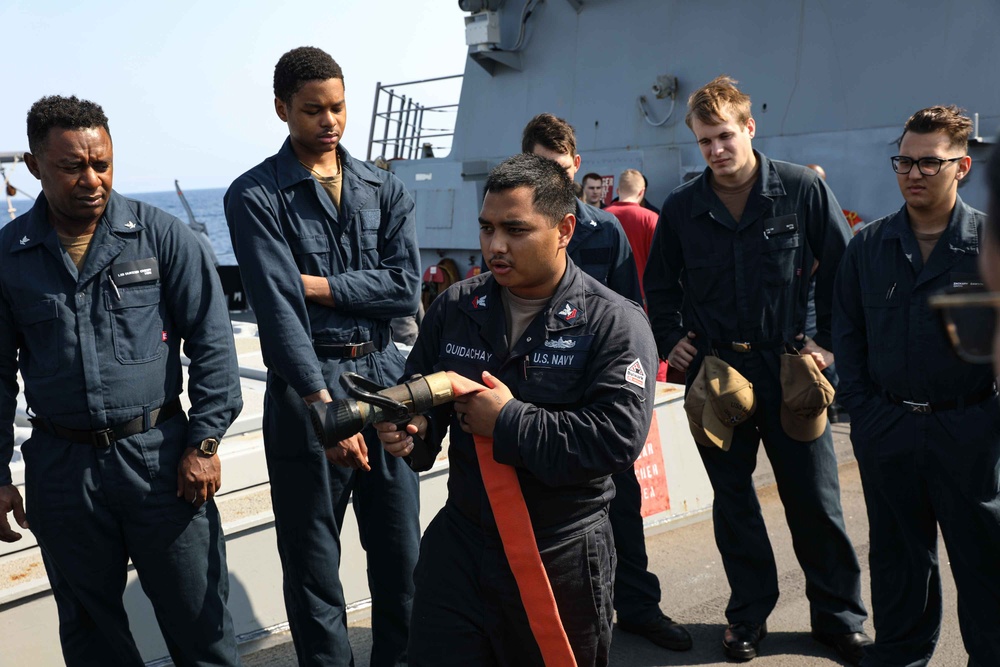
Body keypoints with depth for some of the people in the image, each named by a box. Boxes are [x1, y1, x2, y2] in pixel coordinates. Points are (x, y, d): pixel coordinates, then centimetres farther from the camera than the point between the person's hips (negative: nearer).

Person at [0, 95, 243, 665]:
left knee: (198, 617, 7)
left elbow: (212, 343, -2)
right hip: (61, 465, 2)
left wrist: (204, 442, -7)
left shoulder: (162, 235, -4)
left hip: (159, 453, -2)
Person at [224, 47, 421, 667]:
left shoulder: (385, 189, 8)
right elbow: (277, 307, -15)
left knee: (401, 551, 12)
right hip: (306, 385, -3)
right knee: (313, 562, 7)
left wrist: (317, 285, -12)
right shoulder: (255, 196, -4)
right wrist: (325, 406, -24)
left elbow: (406, 288, -3)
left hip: (384, 377, 4)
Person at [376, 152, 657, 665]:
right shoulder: (455, 307, 1)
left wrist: (510, 422, -23)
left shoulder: (615, 324, -14)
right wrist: (410, 427, -15)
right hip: (459, 540, 3)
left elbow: (617, 439, -23)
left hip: (562, 558, -3)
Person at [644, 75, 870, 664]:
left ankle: (839, 616, 23)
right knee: (733, 499, 10)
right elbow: (661, 284, 15)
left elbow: (843, 269, 2)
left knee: (815, 498, 5)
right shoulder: (682, 207, 2)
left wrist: (828, 340, -3)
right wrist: (672, 340, 4)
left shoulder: (804, 190, -4)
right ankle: (749, 615, 25)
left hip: (788, 364, -2)